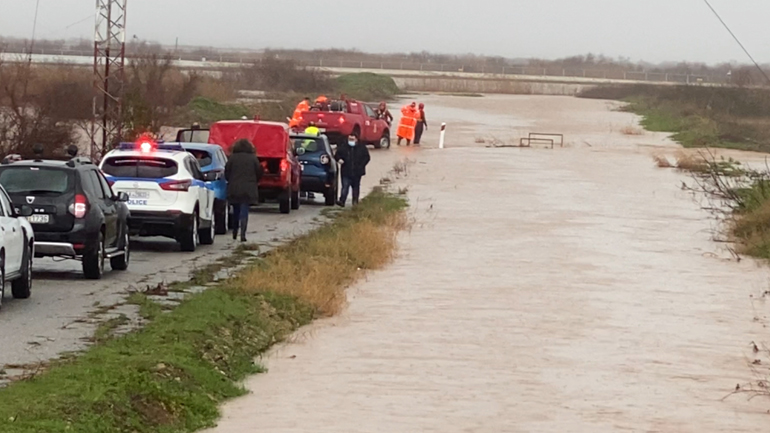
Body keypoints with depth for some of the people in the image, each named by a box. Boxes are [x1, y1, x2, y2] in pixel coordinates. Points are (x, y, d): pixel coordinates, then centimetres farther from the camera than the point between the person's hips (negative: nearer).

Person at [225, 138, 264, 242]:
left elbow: (227, 172, 1)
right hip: (248, 190, -1)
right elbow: (259, 172, 3)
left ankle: (234, 233, 25)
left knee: (236, 211, 16)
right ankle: (243, 234, -12)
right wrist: (254, 182, 21)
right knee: (244, 211, -2)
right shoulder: (253, 158, -1)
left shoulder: (232, 158, -1)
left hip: (234, 189, 1)